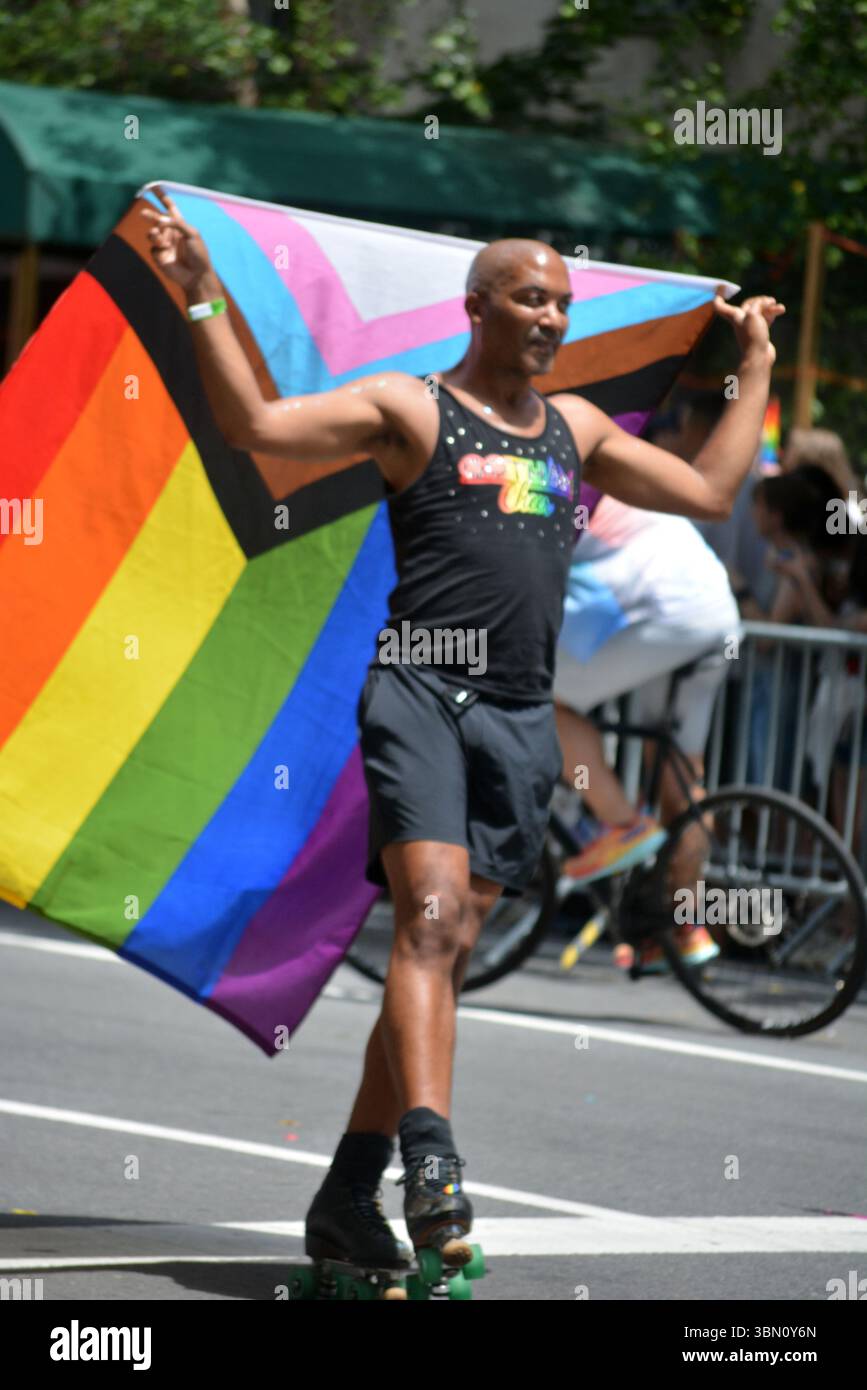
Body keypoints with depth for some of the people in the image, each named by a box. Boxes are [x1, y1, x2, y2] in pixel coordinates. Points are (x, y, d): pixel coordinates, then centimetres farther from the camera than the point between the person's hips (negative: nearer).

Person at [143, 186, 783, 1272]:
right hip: (421, 695, -5)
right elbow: (257, 425, -6)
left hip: (521, 719, 5)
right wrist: (203, 298, -12)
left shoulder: (573, 429, 21)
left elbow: (708, 491, 30)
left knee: (445, 953, 3)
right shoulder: (409, 409, 4)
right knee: (430, 920, -23)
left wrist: (757, 367, 33)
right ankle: (431, 1164, -34)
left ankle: (346, 1202, 9)